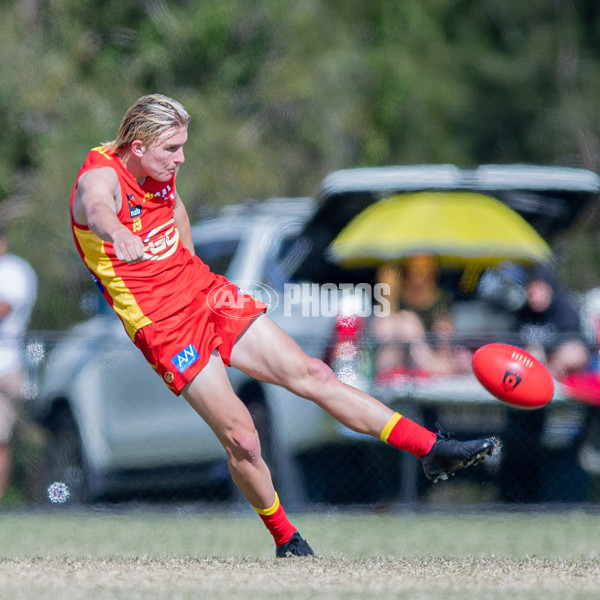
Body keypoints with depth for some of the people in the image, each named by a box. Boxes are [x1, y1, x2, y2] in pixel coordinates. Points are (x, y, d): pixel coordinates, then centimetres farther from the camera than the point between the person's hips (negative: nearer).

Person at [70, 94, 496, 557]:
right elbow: (97, 210, -46)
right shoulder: (100, 177, -20)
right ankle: (286, 541, 10)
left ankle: (432, 449, 2)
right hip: (166, 327, -7)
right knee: (242, 440, -11)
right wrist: (118, 234, -69)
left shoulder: (159, 171, 3)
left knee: (311, 374, 1)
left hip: (207, 294, 7)